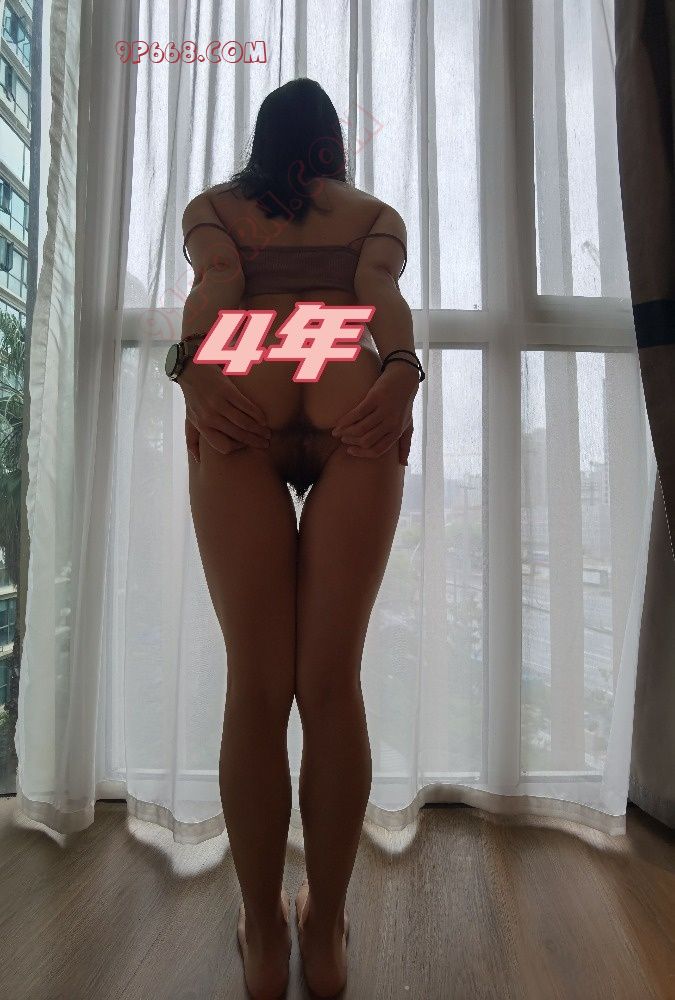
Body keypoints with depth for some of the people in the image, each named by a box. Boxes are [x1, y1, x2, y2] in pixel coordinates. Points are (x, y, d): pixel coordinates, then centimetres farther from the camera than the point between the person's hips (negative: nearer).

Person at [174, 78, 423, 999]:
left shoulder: (212, 205, 31)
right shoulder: (378, 213, 31)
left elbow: (215, 286, 8)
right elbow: (381, 292, 8)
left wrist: (194, 372, -10)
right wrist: (401, 372, -10)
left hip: (240, 412, 0)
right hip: (355, 408, 1)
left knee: (256, 683, 3)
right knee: (331, 681, 3)